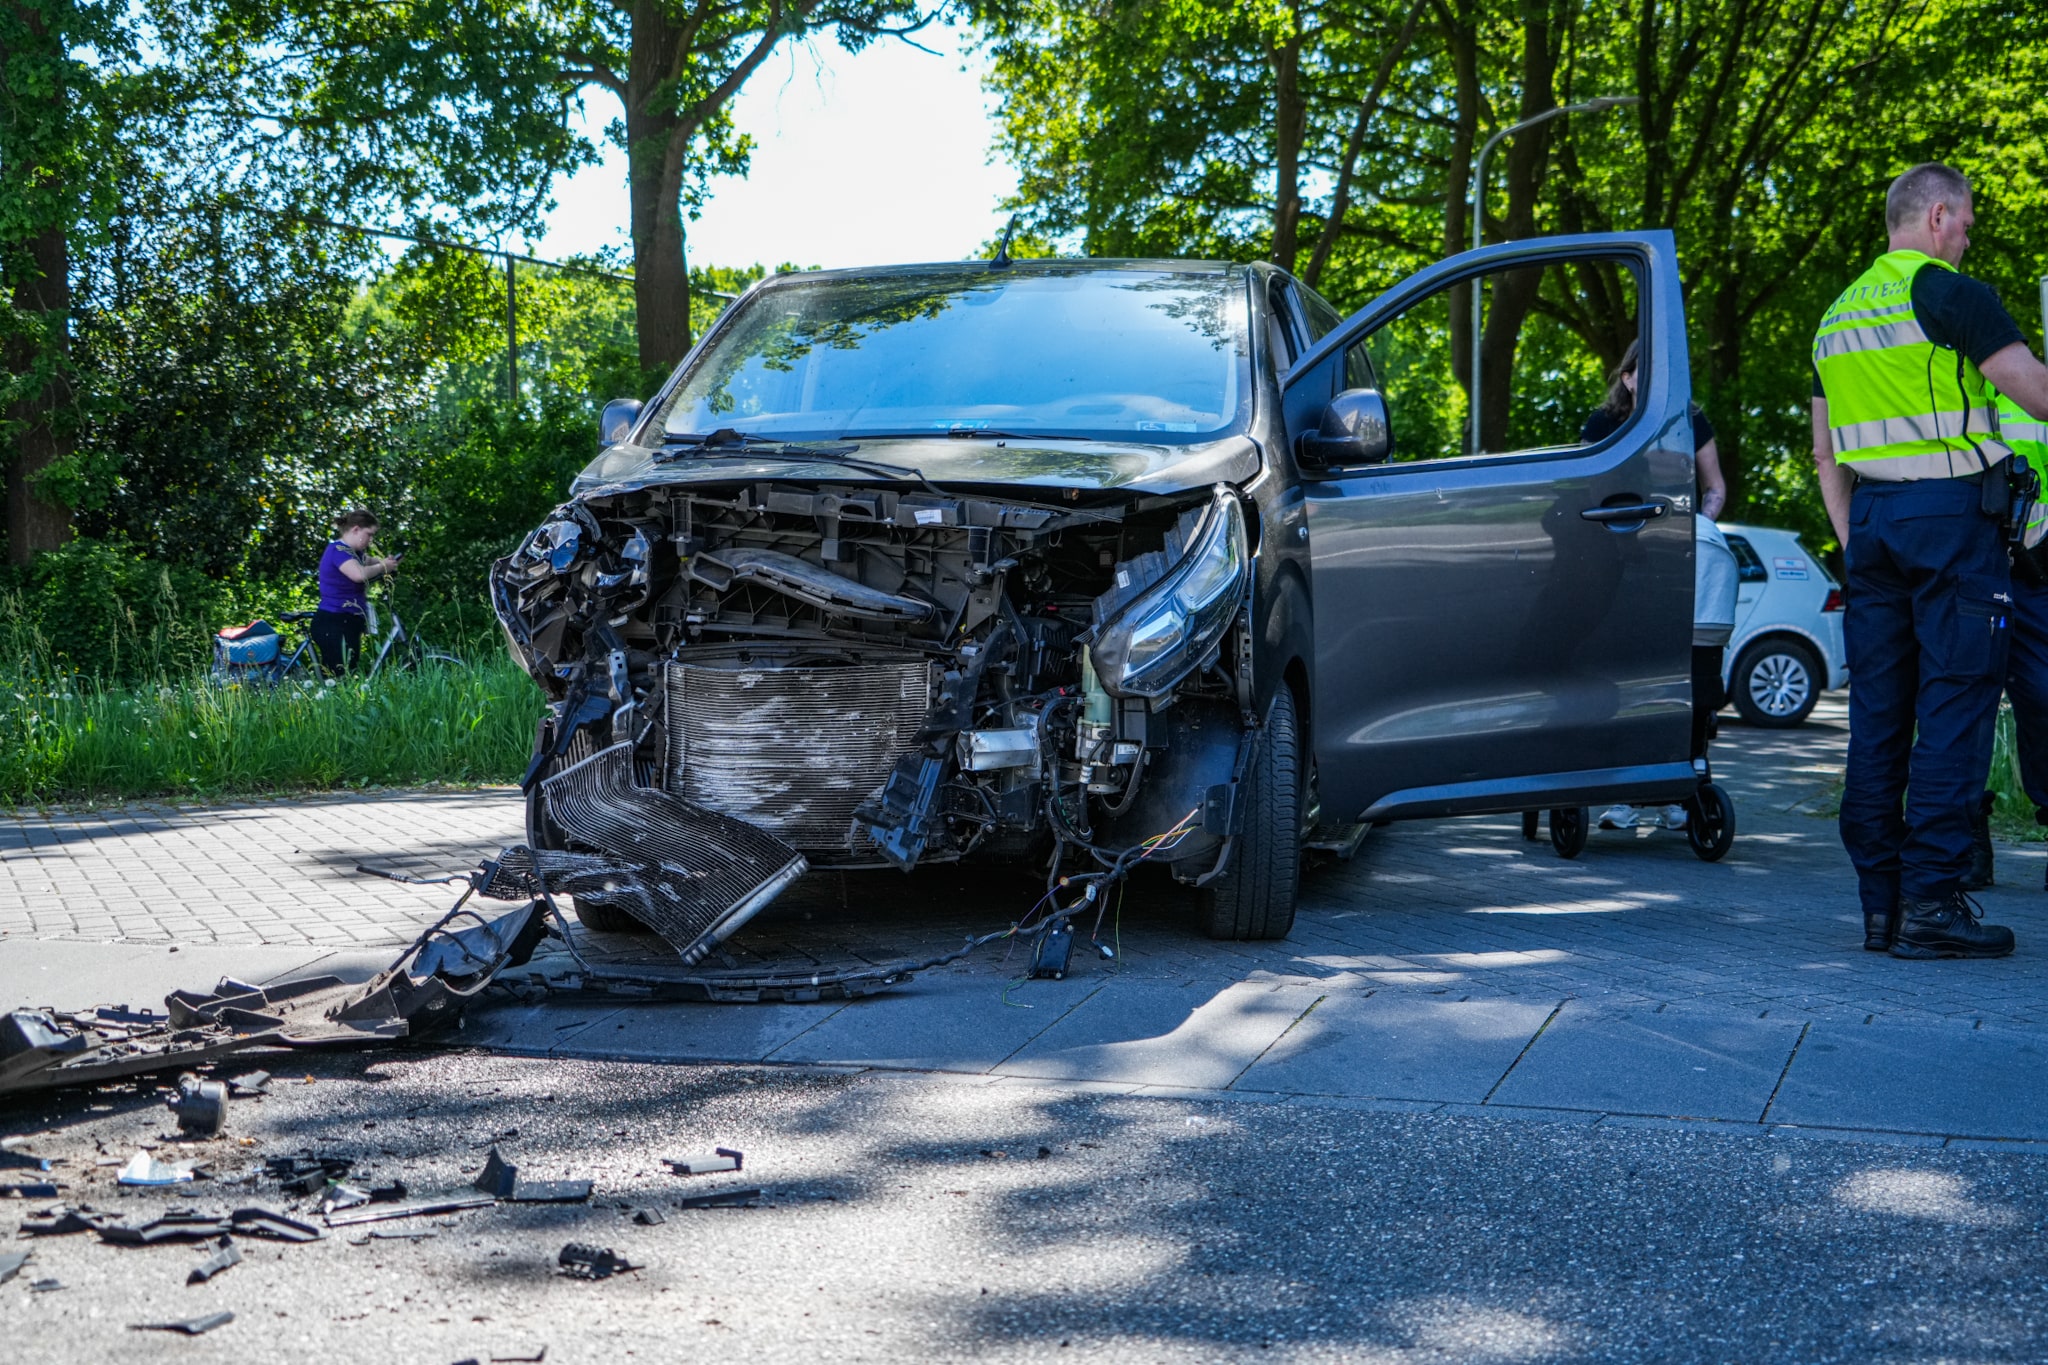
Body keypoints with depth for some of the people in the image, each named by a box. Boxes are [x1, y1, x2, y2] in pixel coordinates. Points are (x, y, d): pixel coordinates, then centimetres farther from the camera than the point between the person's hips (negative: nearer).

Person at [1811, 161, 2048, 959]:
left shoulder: (1838, 314, 17)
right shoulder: (1948, 294, -6)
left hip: (1872, 515, 7)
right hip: (1950, 512, -7)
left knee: (1878, 709, 7)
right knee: (1954, 704, -5)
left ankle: (1880, 904, 9)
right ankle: (1931, 901, -8)